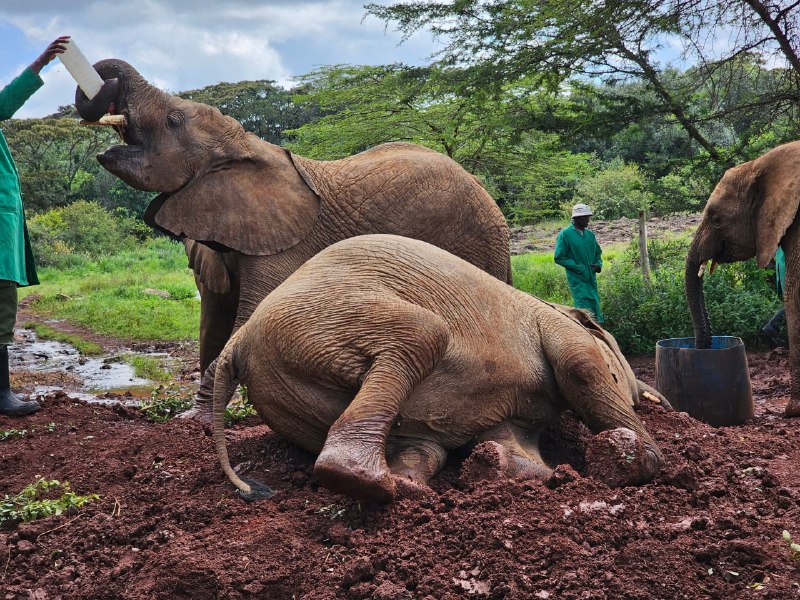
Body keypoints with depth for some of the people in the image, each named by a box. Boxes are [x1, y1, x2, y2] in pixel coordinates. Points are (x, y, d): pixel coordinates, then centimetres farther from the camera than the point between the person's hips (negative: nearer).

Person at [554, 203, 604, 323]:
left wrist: (598, 264, 2)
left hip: (591, 278, 7)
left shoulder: (590, 234, 14)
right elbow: (559, 258, -8)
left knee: (595, 308, 7)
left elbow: (598, 253, 25)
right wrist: (579, 268, -15)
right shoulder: (565, 234, -6)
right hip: (577, 279, -7)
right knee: (586, 310, -13)